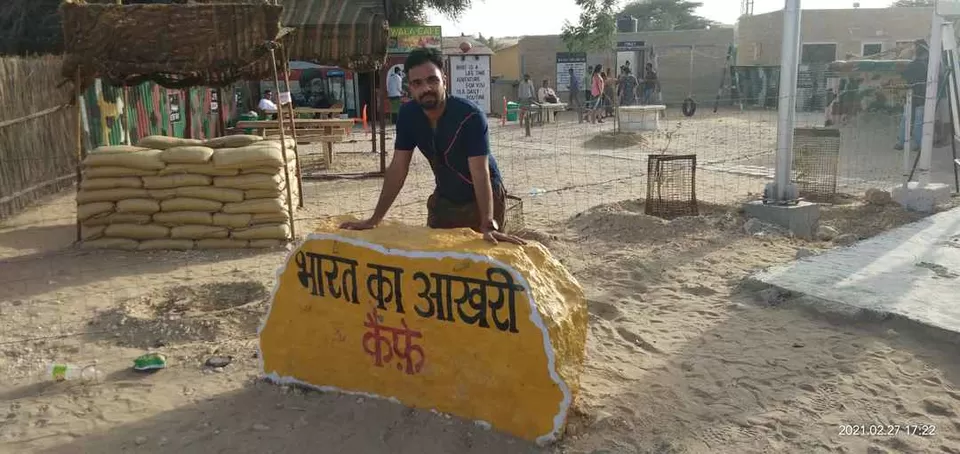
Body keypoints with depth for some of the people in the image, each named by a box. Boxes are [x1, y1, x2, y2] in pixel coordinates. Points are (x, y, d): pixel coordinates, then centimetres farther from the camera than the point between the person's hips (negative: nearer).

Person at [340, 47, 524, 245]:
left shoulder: (471, 116, -27)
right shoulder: (408, 114, -11)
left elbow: (480, 173, -32)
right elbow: (398, 168, -9)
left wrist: (487, 226, -42)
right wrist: (375, 219, -12)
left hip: (482, 199, -5)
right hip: (444, 199, 5)